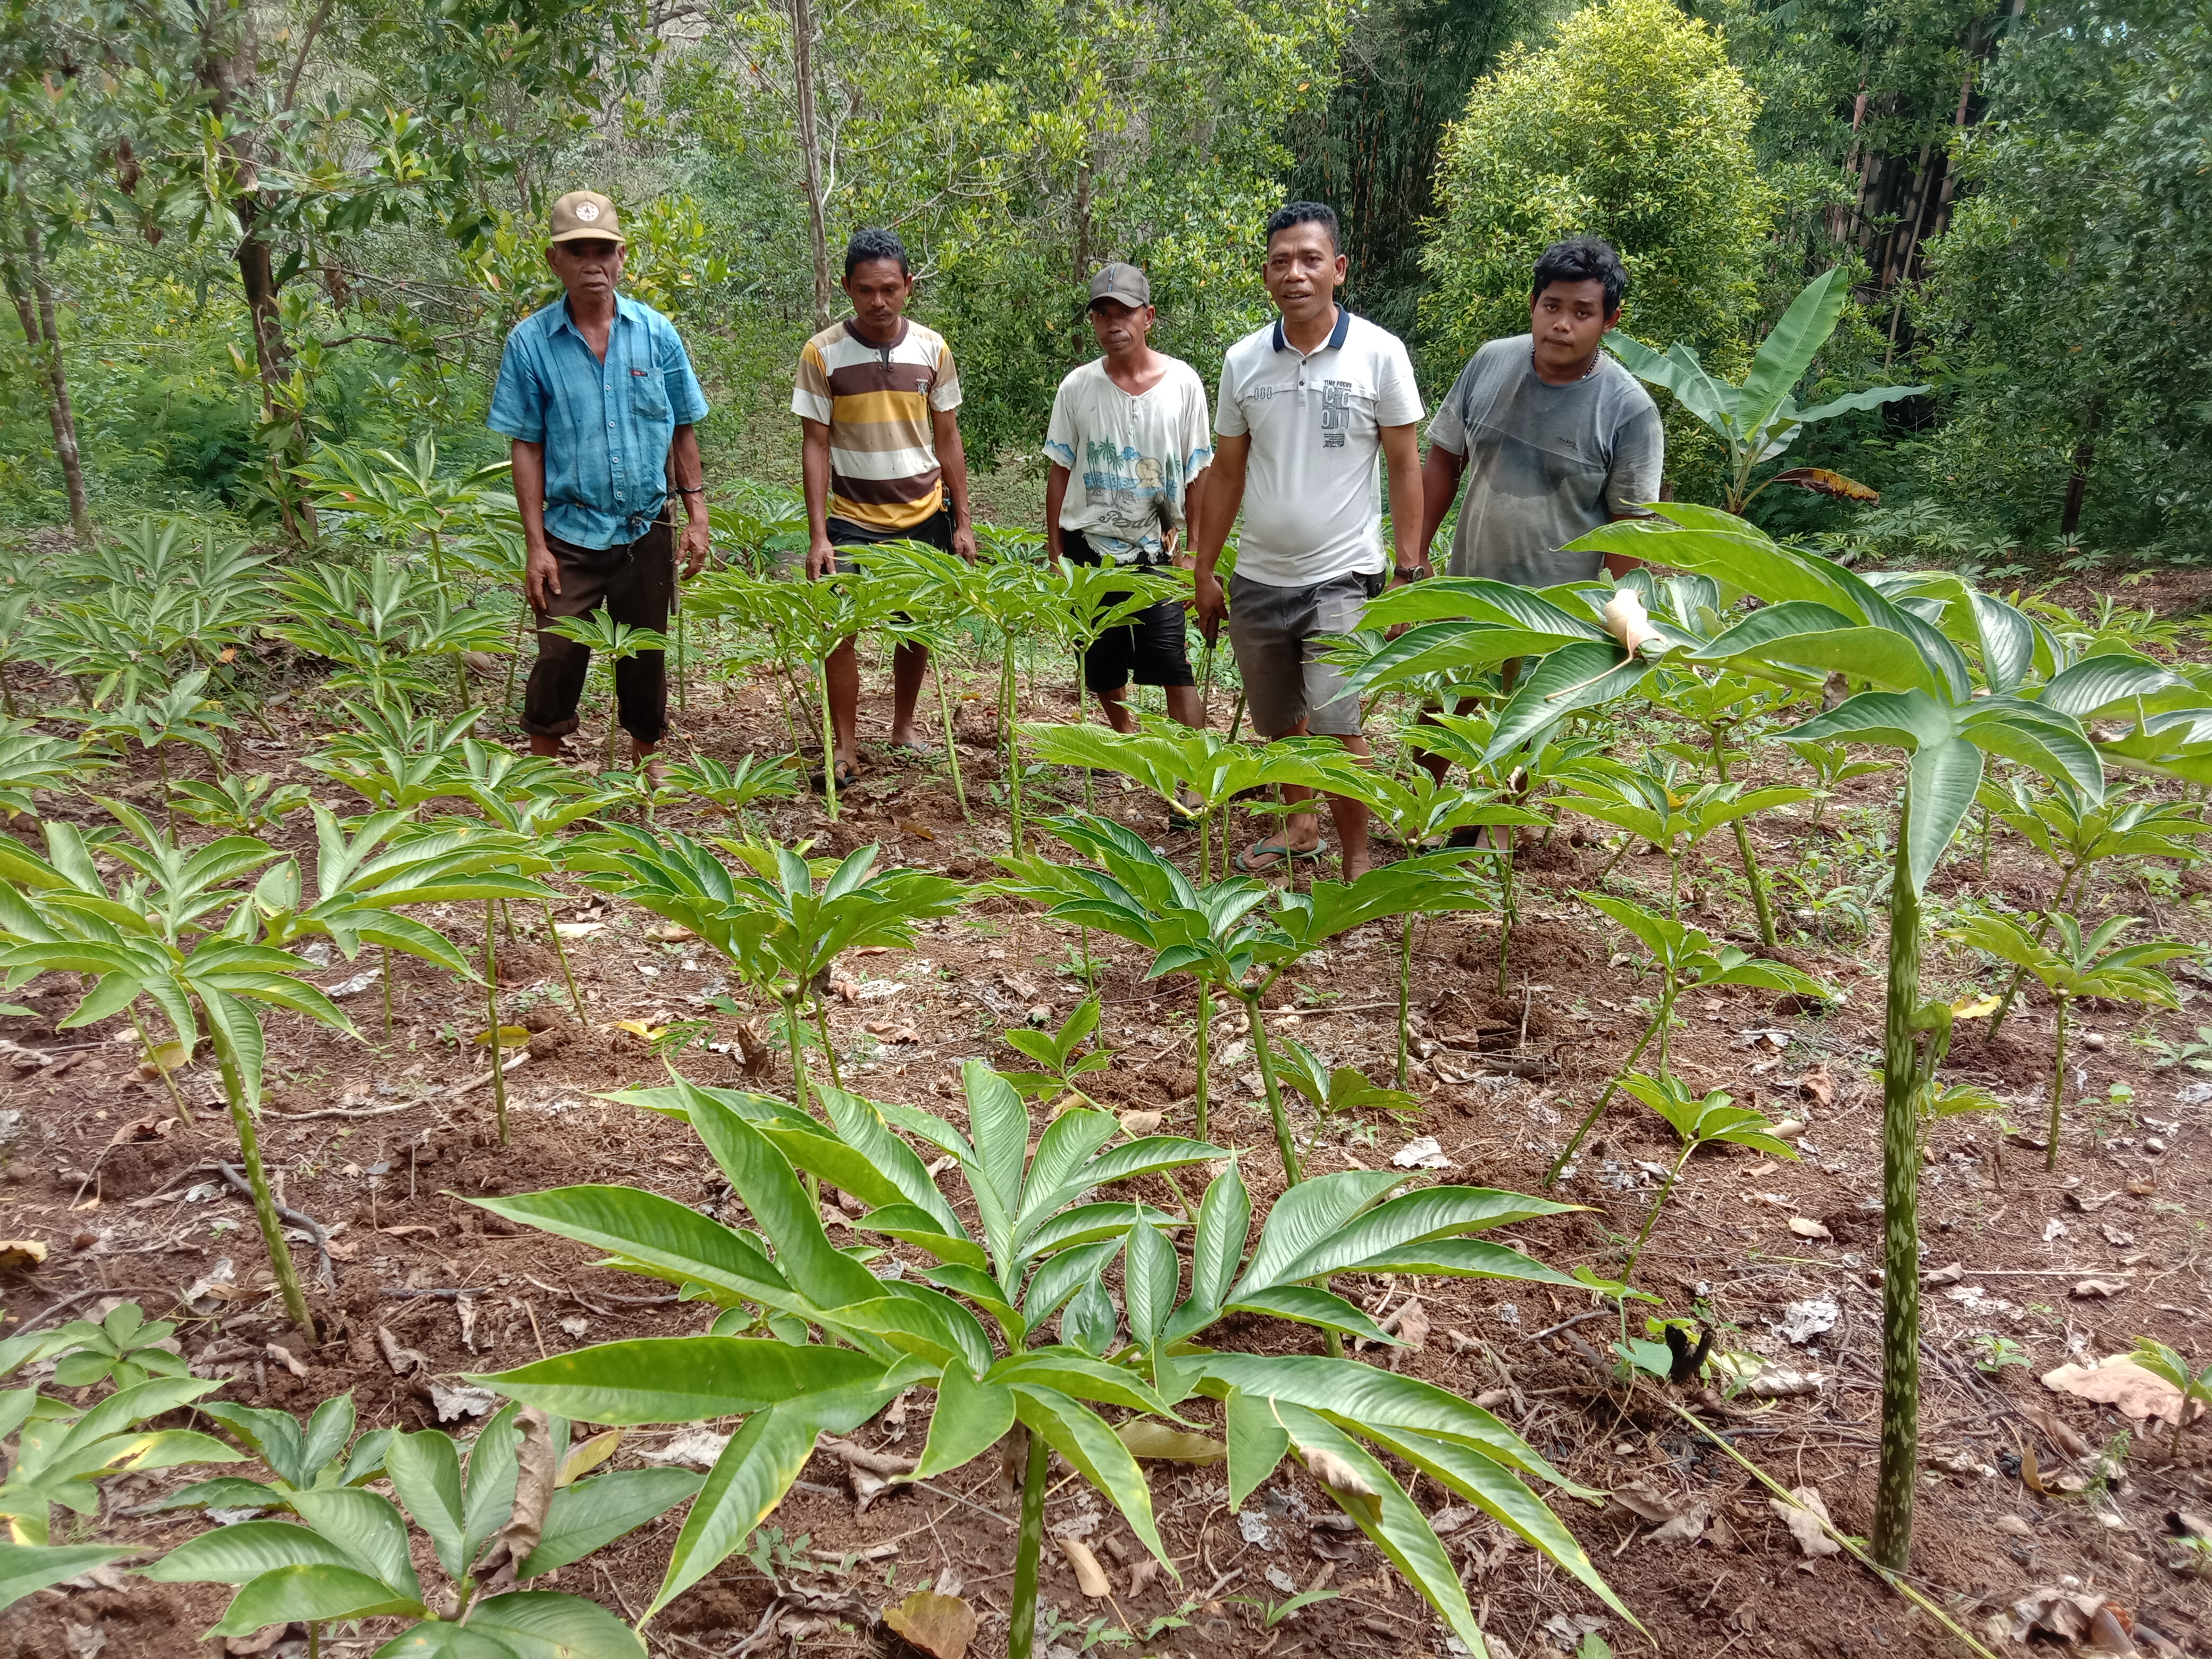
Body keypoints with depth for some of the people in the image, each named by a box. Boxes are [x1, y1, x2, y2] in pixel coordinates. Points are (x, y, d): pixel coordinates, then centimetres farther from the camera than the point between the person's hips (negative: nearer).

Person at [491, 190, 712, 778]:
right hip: (571, 532, -2)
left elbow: (683, 431, 6)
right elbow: (526, 446, -3)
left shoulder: (656, 332, 0)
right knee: (558, 659, -3)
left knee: (646, 656, 14)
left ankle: (647, 762, 31)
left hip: (647, 530, 2)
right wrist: (535, 545, -7)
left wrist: (697, 515, 1)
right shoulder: (531, 342, -5)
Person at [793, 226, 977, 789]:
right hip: (852, 518, -2)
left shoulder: (931, 348, 0)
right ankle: (844, 748, 3)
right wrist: (818, 536, -11)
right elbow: (815, 446, -6)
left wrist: (963, 522, 3)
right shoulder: (822, 353, -7)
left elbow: (947, 439, 6)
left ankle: (904, 729, 28)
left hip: (924, 516, 3)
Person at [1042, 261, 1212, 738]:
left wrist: (1196, 555, -2)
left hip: (1156, 553, -2)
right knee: (1105, 670, 11)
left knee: (1174, 666, -12)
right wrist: (1056, 555, 4)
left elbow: (1198, 476, 1)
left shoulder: (1183, 383, -3)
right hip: (1089, 550, 2)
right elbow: (1060, 474, 6)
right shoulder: (1077, 387, 0)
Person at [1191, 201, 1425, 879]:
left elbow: (1404, 468, -3)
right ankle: (1299, 825, 39)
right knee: (1276, 723, 16)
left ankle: (1356, 861, 4)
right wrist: (1204, 572, 9)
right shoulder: (1243, 360, 2)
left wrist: (1408, 574, -7)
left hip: (1341, 579, -4)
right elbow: (1227, 474, 9)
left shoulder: (1379, 353, -6)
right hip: (1257, 579, 4)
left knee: (1335, 727, -13)